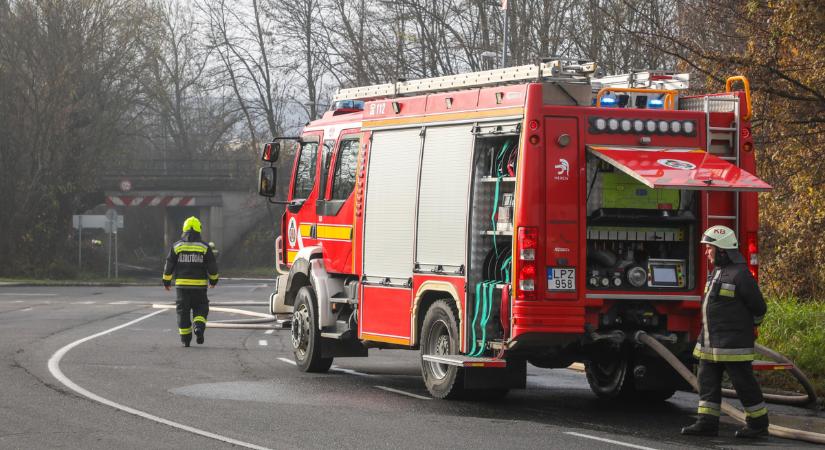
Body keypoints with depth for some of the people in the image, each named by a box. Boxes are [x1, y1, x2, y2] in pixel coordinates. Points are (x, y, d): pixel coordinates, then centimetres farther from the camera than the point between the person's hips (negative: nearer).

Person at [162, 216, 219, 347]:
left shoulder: (177, 246, 1)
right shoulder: (204, 247, -2)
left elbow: (169, 265, 4)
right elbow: (212, 267, 1)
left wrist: (166, 281, 17)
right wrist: (213, 280, 18)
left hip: (182, 284, 1)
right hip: (199, 285, -1)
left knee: (183, 312, 8)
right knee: (200, 310, 10)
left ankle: (185, 339, 8)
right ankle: (199, 327, -18)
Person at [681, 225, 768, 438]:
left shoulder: (739, 274, -15)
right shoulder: (717, 272, 14)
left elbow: (758, 307, -8)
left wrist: (748, 325, 6)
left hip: (732, 344, -9)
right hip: (711, 343, 9)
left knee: (744, 383, -1)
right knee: (708, 381, 7)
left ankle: (759, 423, 8)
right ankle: (707, 423, 9)